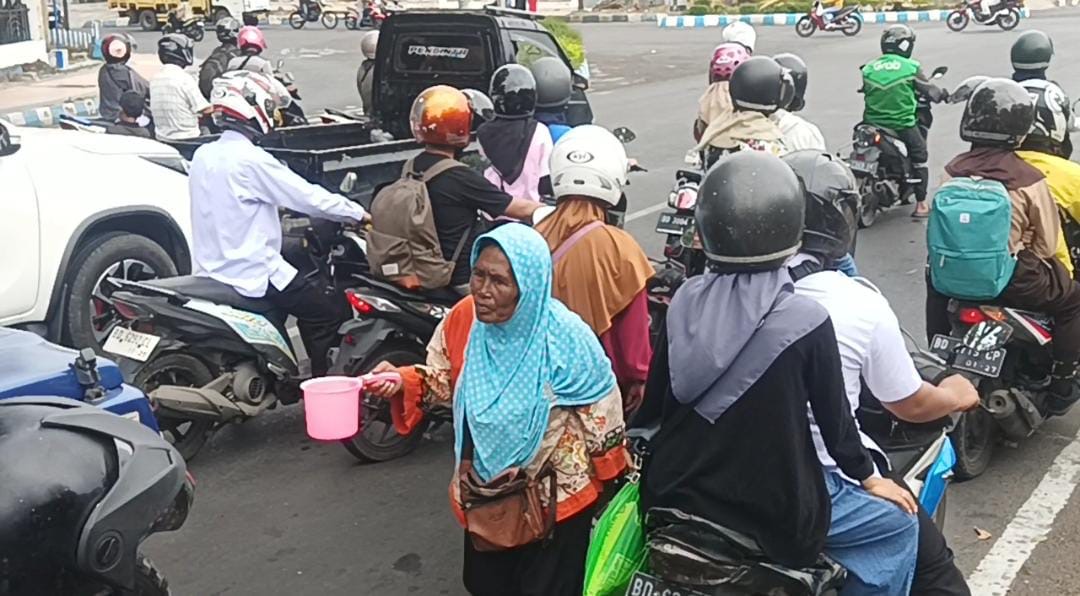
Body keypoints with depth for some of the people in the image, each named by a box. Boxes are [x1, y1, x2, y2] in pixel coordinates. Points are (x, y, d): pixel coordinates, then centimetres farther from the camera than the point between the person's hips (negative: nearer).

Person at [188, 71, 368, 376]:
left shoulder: (203, 155, 6)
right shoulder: (250, 160, -18)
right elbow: (309, 197, -16)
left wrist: (276, 205, 26)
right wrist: (358, 213, -5)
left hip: (210, 269, 9)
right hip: (249, 274, -9)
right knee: (330, 310, -1)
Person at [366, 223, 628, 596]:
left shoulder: (564, 336, -26)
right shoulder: (463, 318, -13)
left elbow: (601, 408, -14)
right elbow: (443, 380, 0)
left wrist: (605, 480, -3)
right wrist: (402, 381, -21)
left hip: (555, 497, -4)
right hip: (485, 490, 5)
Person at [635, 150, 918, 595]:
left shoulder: (685, 301, -6)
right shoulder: (805, 321, -20)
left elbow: (655, 400, 3)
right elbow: (833, 415, -8)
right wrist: (868, 477, 11)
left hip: (673, 496, 6)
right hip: (770, 510, -5)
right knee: (898, 525, 15)